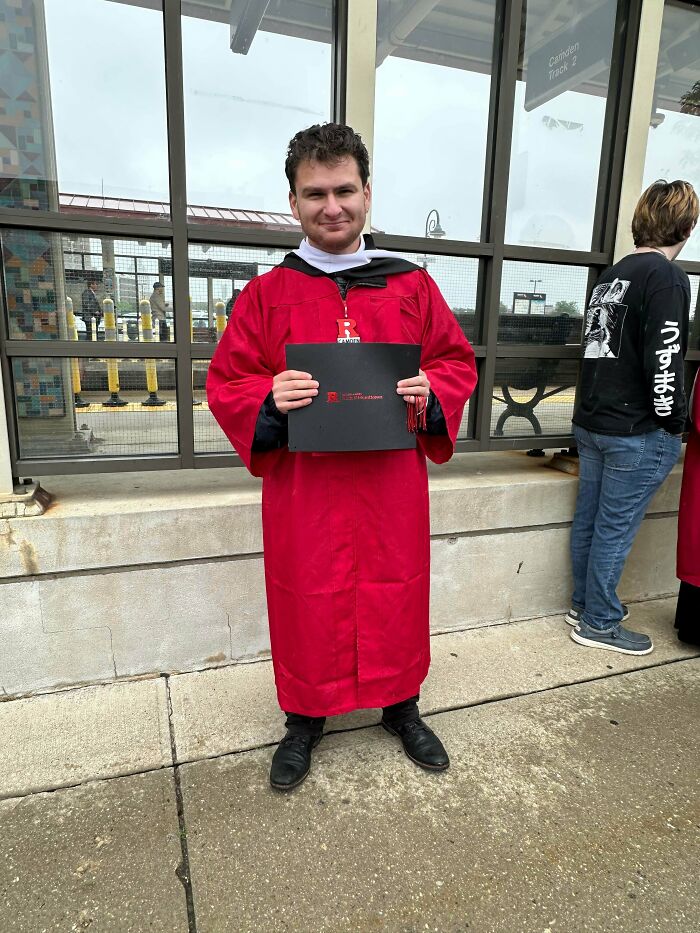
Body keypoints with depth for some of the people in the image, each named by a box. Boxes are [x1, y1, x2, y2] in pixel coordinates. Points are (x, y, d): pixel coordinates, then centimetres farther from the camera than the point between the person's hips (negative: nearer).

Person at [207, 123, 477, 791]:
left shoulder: (413, 286, 5)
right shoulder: (266, 293, 2)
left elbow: (459, 362, 10)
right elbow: (225, 385, 3)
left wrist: (430, 390, -12)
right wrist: (269, 398, -18)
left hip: (391, 485, 2)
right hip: (302, 486, -1)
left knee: (397, 597, 14)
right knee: (306, 603, 10)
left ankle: (401, 708, 40)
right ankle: (304, 721, 36)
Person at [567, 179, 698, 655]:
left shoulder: (612, 274, 12)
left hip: (591, 422, 8)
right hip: (637, 432, -8)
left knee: (589, 520, 15)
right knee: (615, 528, 2)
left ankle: (586, 604, 31)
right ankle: (599, 624, 16)